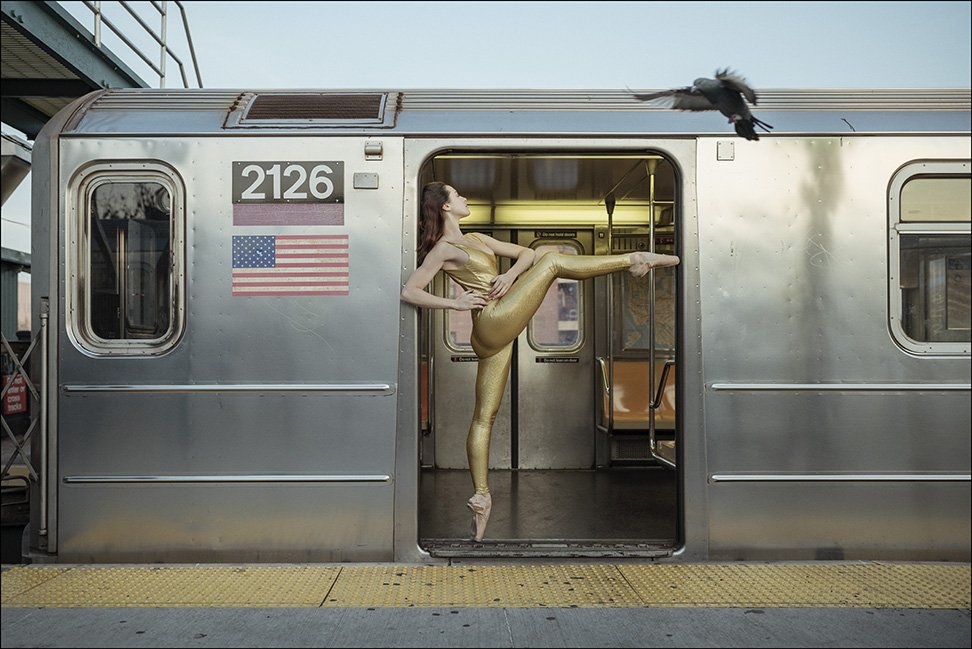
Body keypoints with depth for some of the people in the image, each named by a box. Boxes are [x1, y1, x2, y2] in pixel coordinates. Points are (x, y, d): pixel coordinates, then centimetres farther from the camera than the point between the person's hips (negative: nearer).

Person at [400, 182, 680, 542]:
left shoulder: (477, 239, 23)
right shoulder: (442, 249, 1)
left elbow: (526, 252, 21)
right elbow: (408, 292, -7)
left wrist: (511, 274, -1)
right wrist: (455, 303, -12)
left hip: (496, 334, 8)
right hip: (494, 321, -8)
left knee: (484, 416, 5)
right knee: (552, 260, -9)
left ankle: (480, 495, 7)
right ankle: (633, 260, -4)